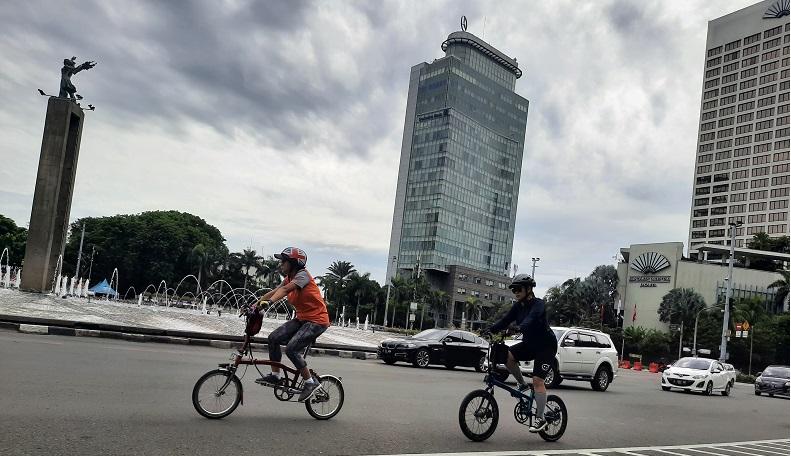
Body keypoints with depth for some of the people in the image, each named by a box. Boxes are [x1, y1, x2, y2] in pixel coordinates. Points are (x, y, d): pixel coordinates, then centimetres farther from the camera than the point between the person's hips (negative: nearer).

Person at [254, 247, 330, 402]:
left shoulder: (303, 275, -18)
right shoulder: (289, 278, 9)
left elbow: (285, 289, -34)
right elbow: (273, 292, 3)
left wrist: (269, 301, -47)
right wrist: (256, 304, -8)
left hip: (317, 321, -9)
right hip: (302, 319, 9)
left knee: (291, 349, -21)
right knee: (274, 338, -2)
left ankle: (310, 382, -5)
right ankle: (275, 375, 10)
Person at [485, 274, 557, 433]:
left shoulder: (538, 304, -19)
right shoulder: (518, 306, 2)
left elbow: (531, 318, -39)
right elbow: (505, 320, -7)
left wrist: (520, 328, -57)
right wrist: (490, 330, -23)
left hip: (546, 346, -7)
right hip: (530, 344, 7)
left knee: (537, 380, -15)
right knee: (506, 355, -17)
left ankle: (540, 418, -5)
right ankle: (522, 384, 3)